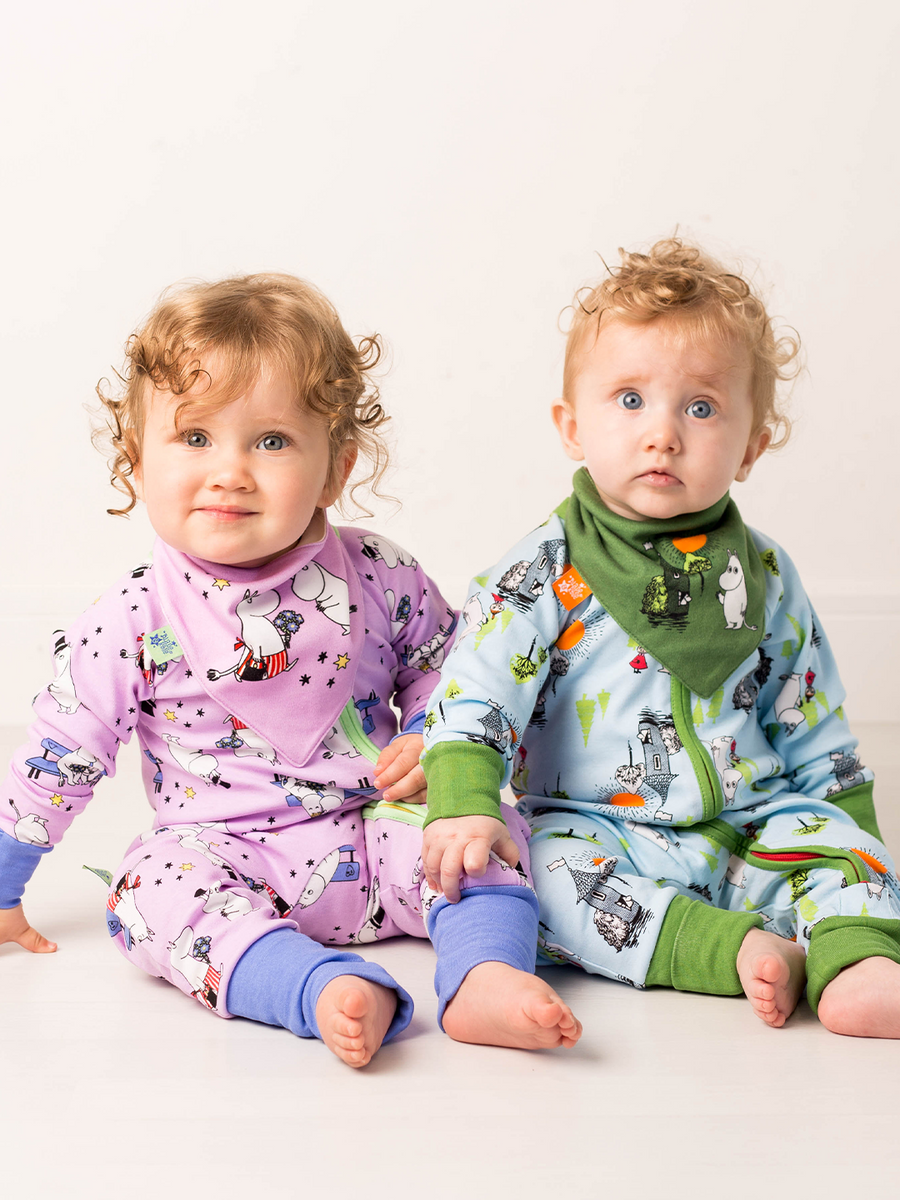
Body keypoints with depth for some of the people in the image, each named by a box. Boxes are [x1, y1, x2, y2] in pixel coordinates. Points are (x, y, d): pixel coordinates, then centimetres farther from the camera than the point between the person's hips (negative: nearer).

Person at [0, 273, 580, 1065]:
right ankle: (331, 992, -48)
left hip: (375, 833, 2)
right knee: (152, 887, -31)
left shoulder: (379, 577, -5)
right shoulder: (137, 621, -8)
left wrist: (432, 740, -8)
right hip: (222, 850, -2)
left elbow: (439, 665, 14)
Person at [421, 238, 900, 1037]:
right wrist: (463, 806, -27)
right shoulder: (542, 576, -5)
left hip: (748, 828, 3)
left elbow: (812, 723, 15)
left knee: (831, 833, -21)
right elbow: (473, 697, -11)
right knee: (537, 869, -31)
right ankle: (732, 948, -34)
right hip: (596, 833, -3)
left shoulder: (763, 575, 7)